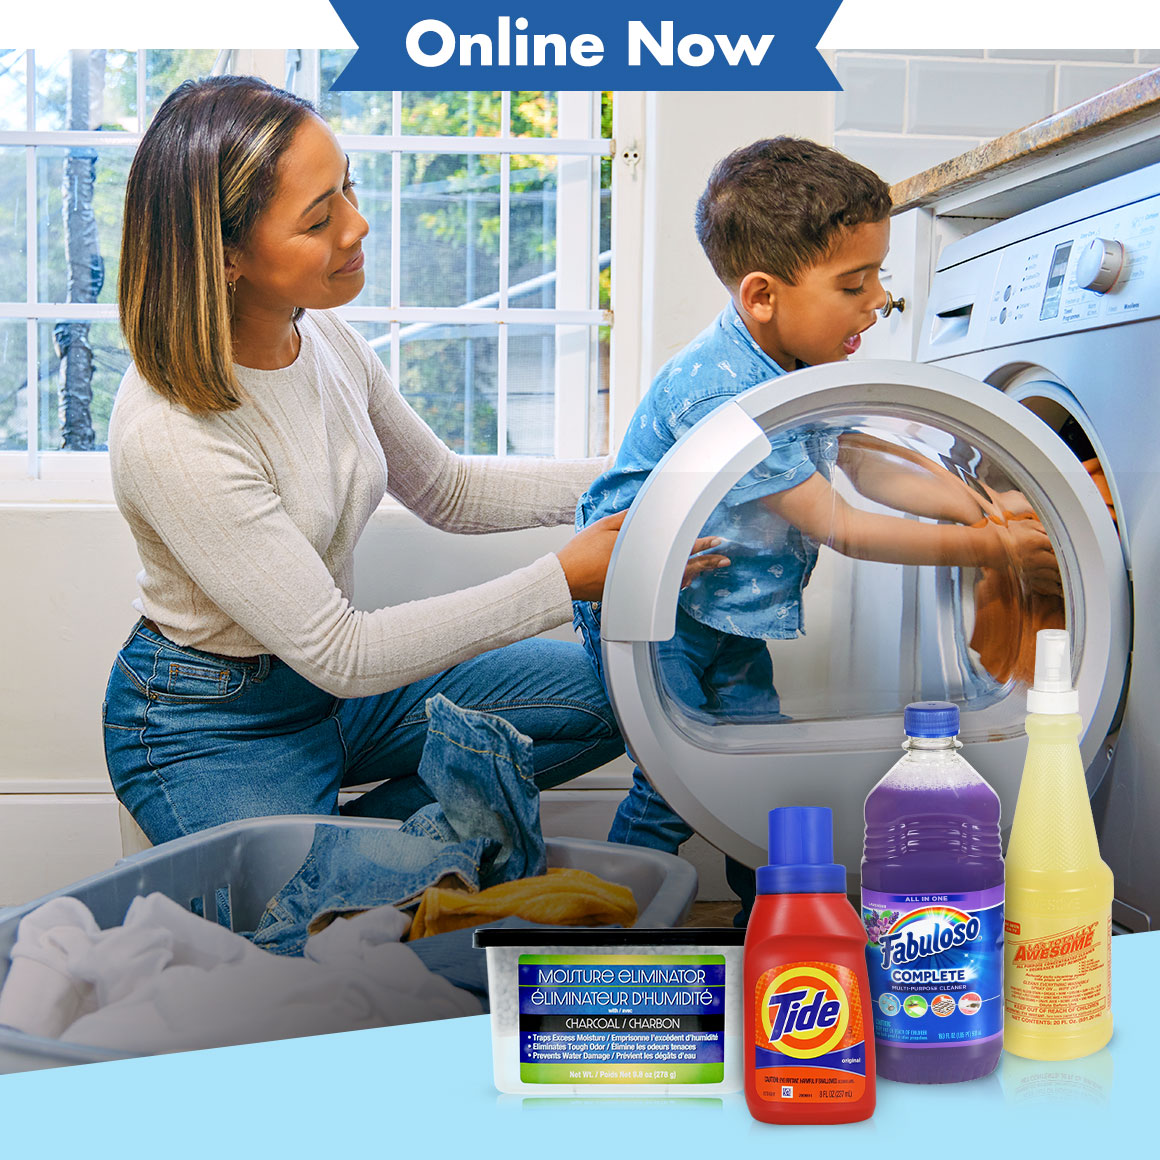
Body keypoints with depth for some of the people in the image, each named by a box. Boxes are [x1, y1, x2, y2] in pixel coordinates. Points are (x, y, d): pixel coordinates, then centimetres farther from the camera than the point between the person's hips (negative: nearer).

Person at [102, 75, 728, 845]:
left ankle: (365, 824, 8)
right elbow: (337, 655, -26)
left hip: (330, 677, 7)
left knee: (613, 695, 5)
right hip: (212, 733, -7)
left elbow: (447, 492, 9)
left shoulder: (325, 342, -7)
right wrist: (566, 581, -26)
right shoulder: (172, 437, -31)